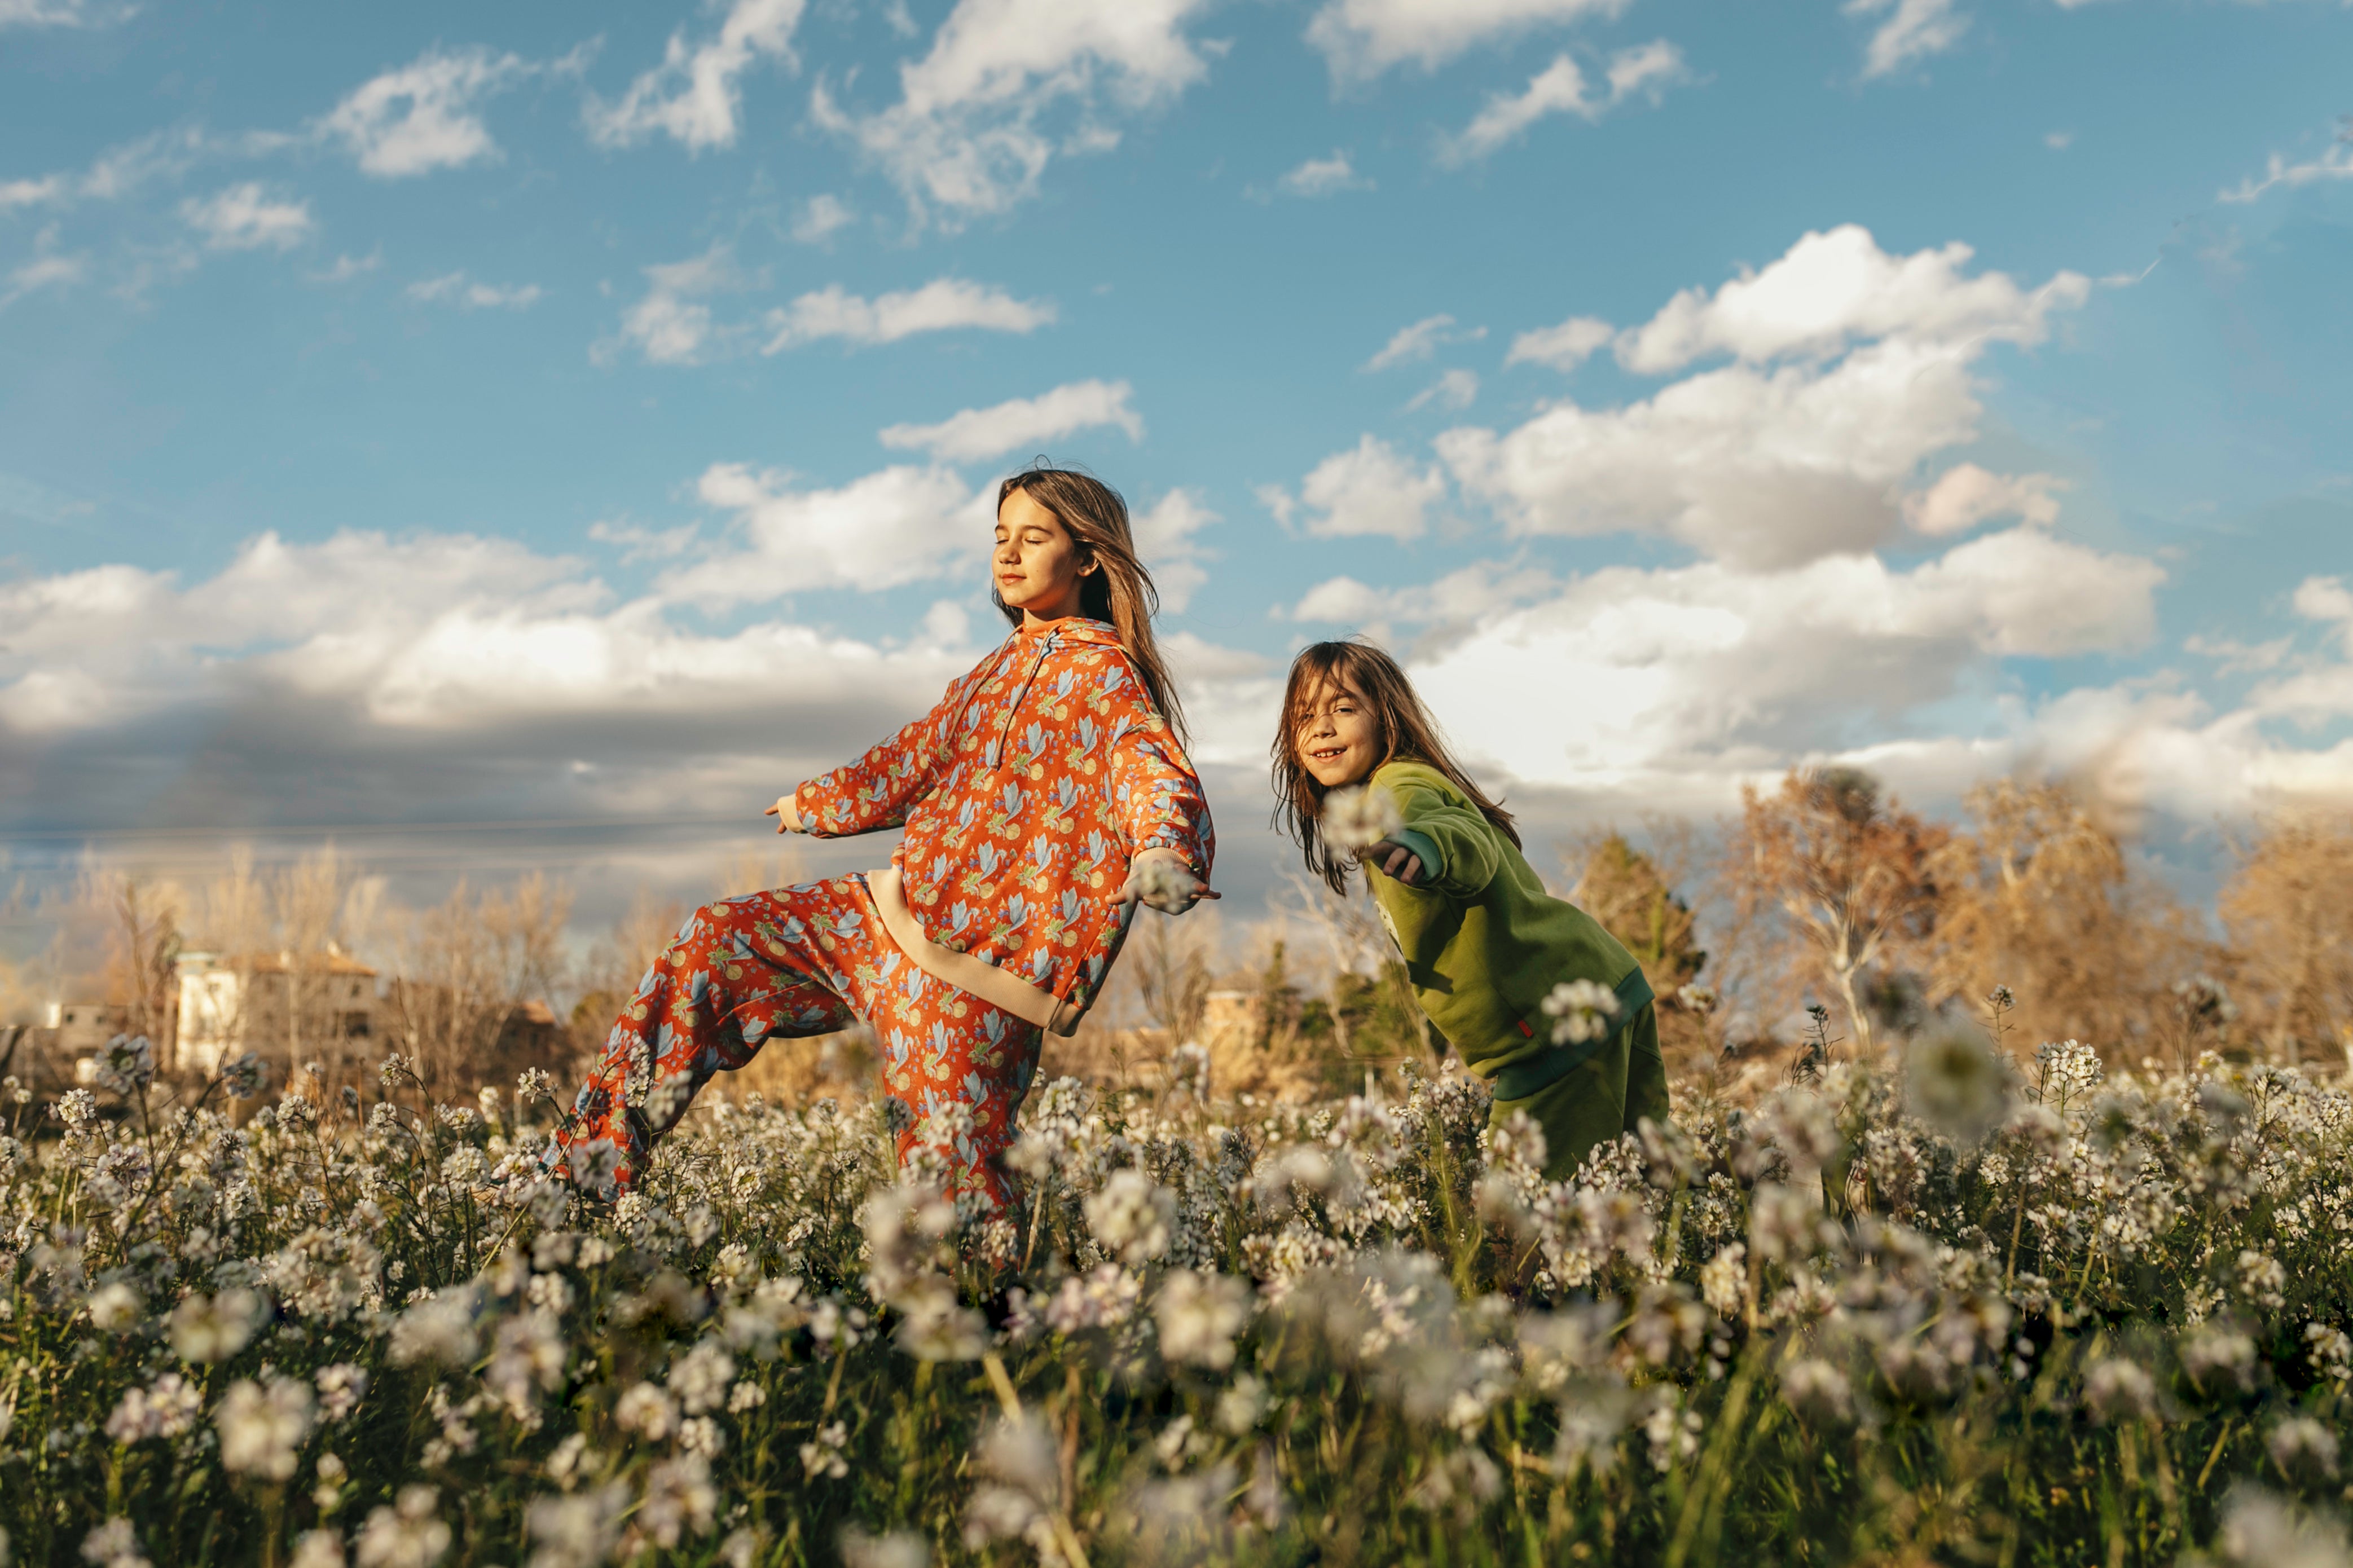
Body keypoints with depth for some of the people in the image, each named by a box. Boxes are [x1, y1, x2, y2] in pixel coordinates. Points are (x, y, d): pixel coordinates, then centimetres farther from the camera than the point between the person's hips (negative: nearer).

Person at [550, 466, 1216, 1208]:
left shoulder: (1107, 676, -8)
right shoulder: (1004, 666, 15)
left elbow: (1156, 774, -26)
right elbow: (917, 757, 31)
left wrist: (1165, 852, -50)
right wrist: (815, 804, 46)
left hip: (977, 965, -8)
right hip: (897, 908, 8)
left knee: (949, 1171, -12)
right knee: (718, 937, 3)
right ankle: (592, 1161, 9)